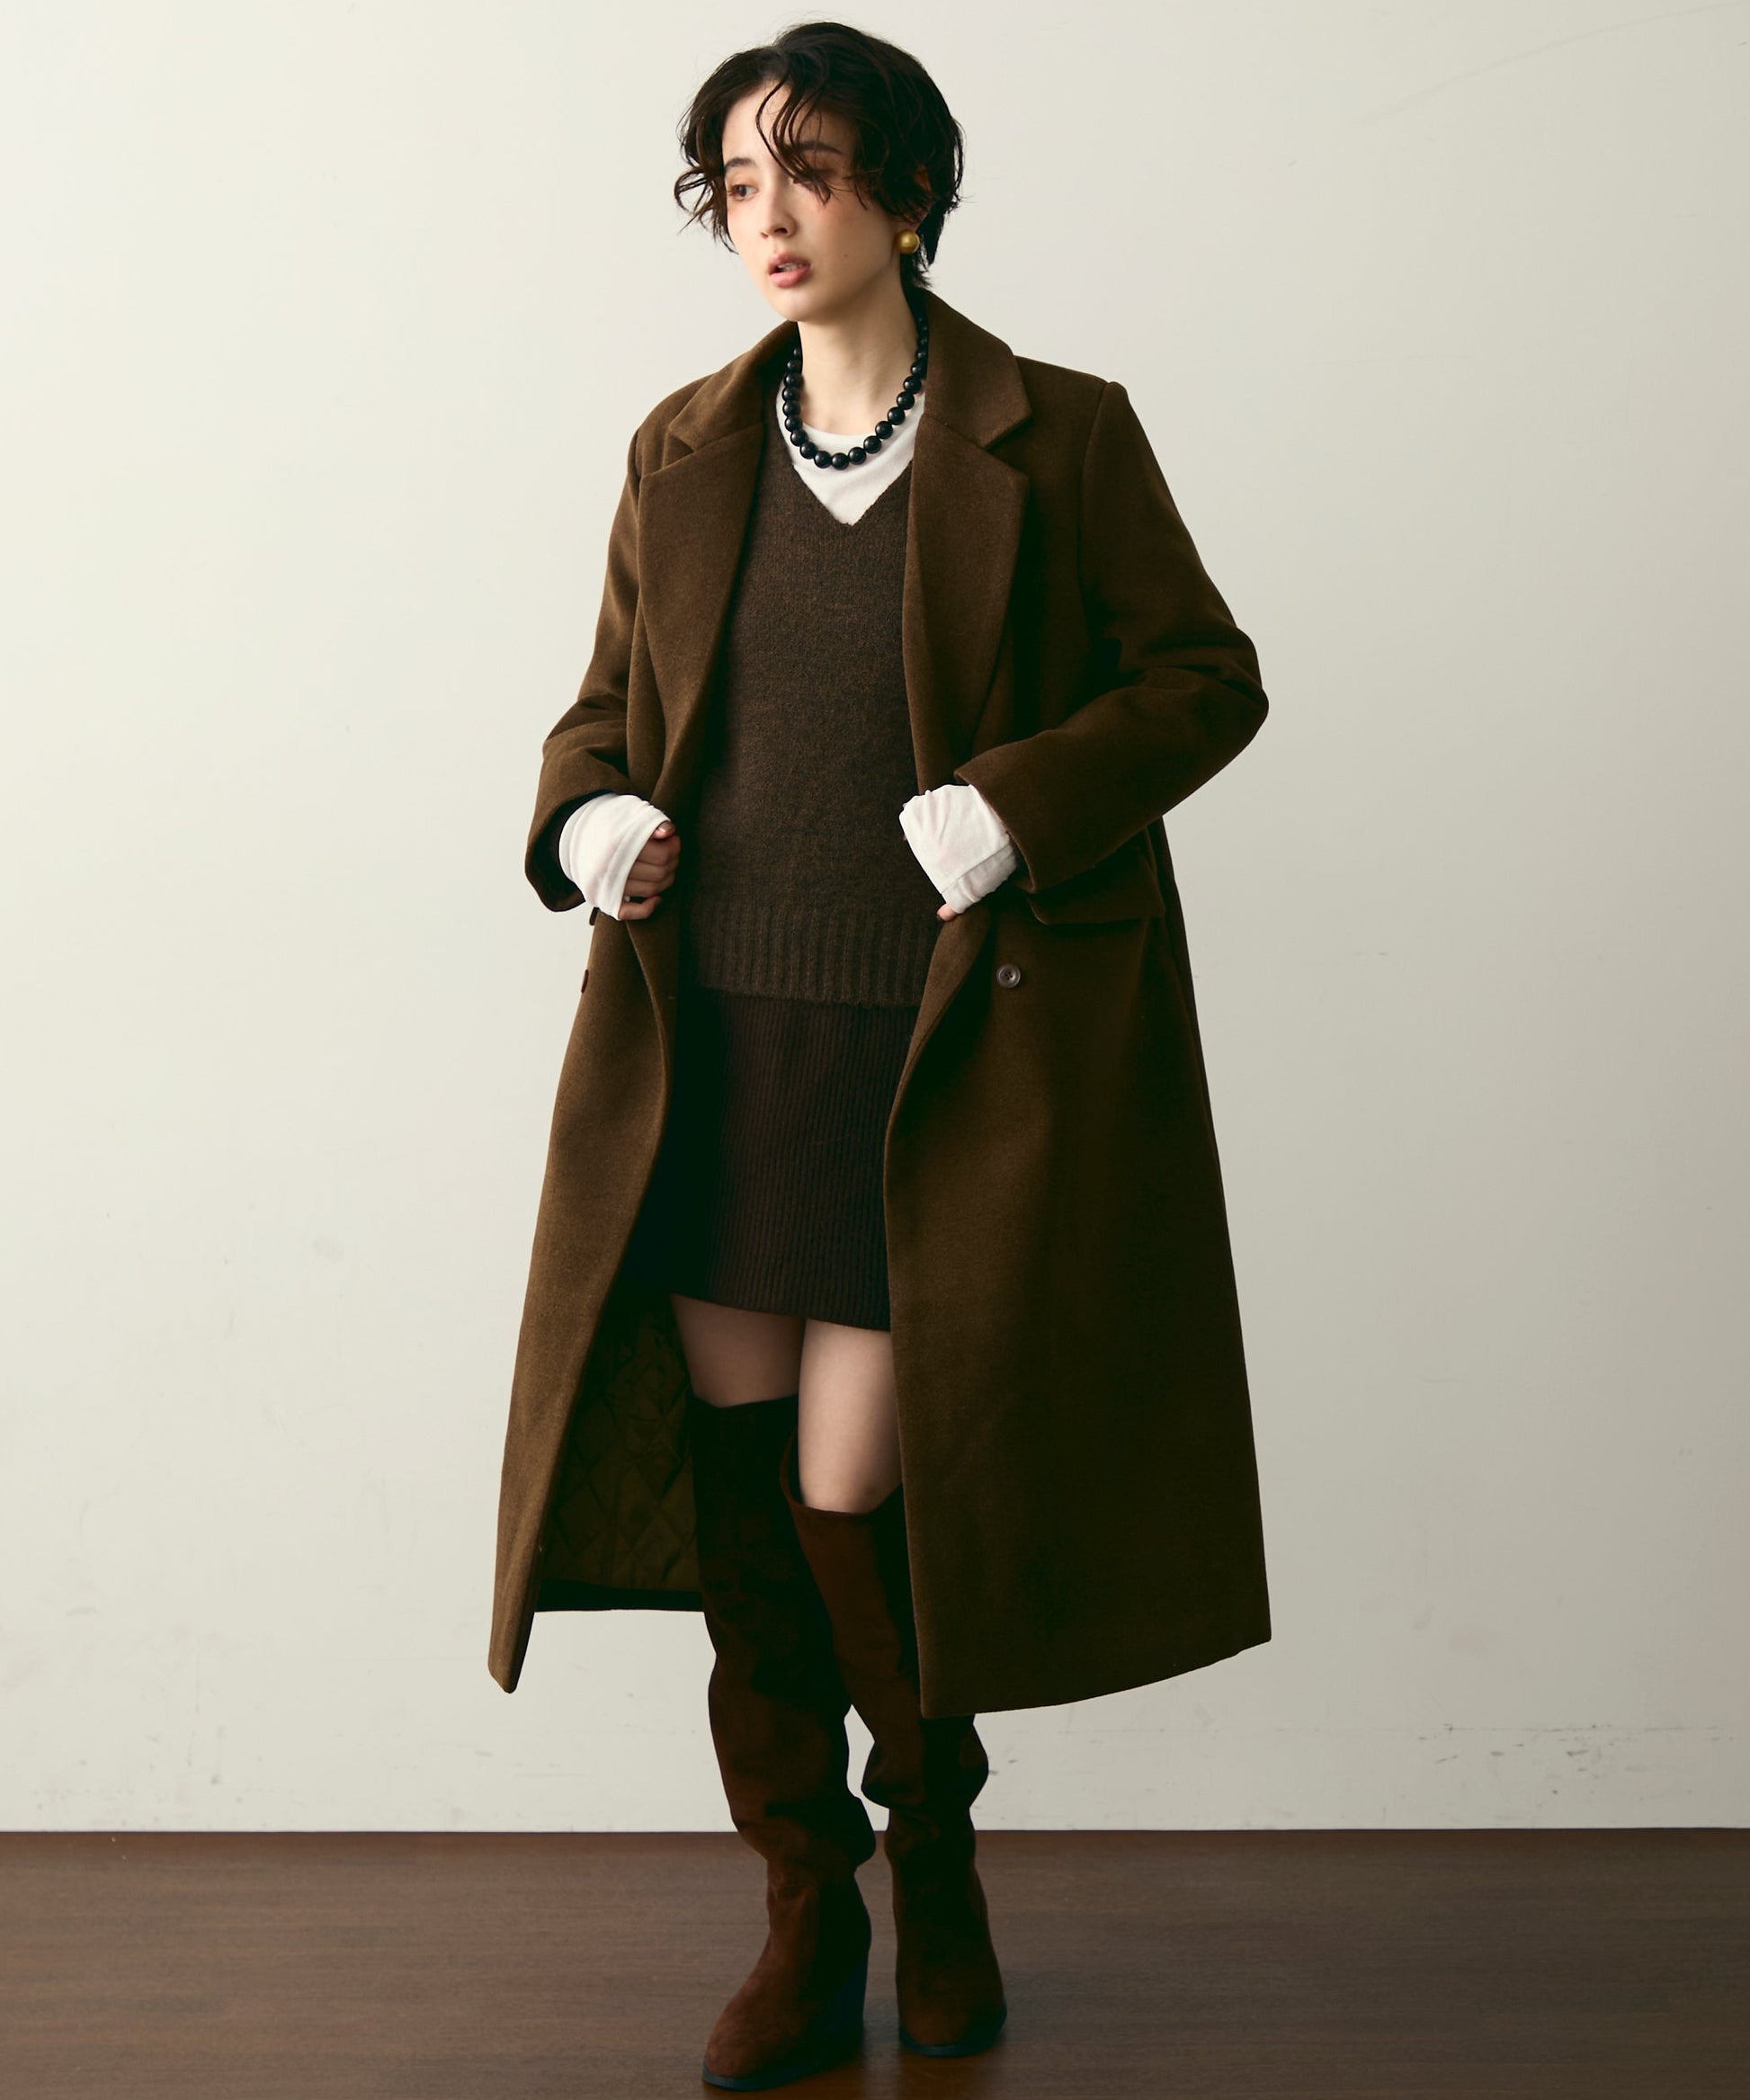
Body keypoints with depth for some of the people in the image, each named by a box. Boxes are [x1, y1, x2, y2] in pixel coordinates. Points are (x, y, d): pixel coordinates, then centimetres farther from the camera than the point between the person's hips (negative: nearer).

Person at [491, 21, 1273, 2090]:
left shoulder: (1053, 435, -2)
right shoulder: (684, 451, 10)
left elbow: (1211, 677, 0)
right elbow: (607, 700, 19)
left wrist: (1010, 814, -15)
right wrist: (588, 817, -3)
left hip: (925, 1049, -4)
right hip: (712, 1043, 4)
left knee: (854, 1498, -3)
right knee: (740, 1490, 6)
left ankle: (938, 1860, 27)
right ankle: (804, 1918, 24)